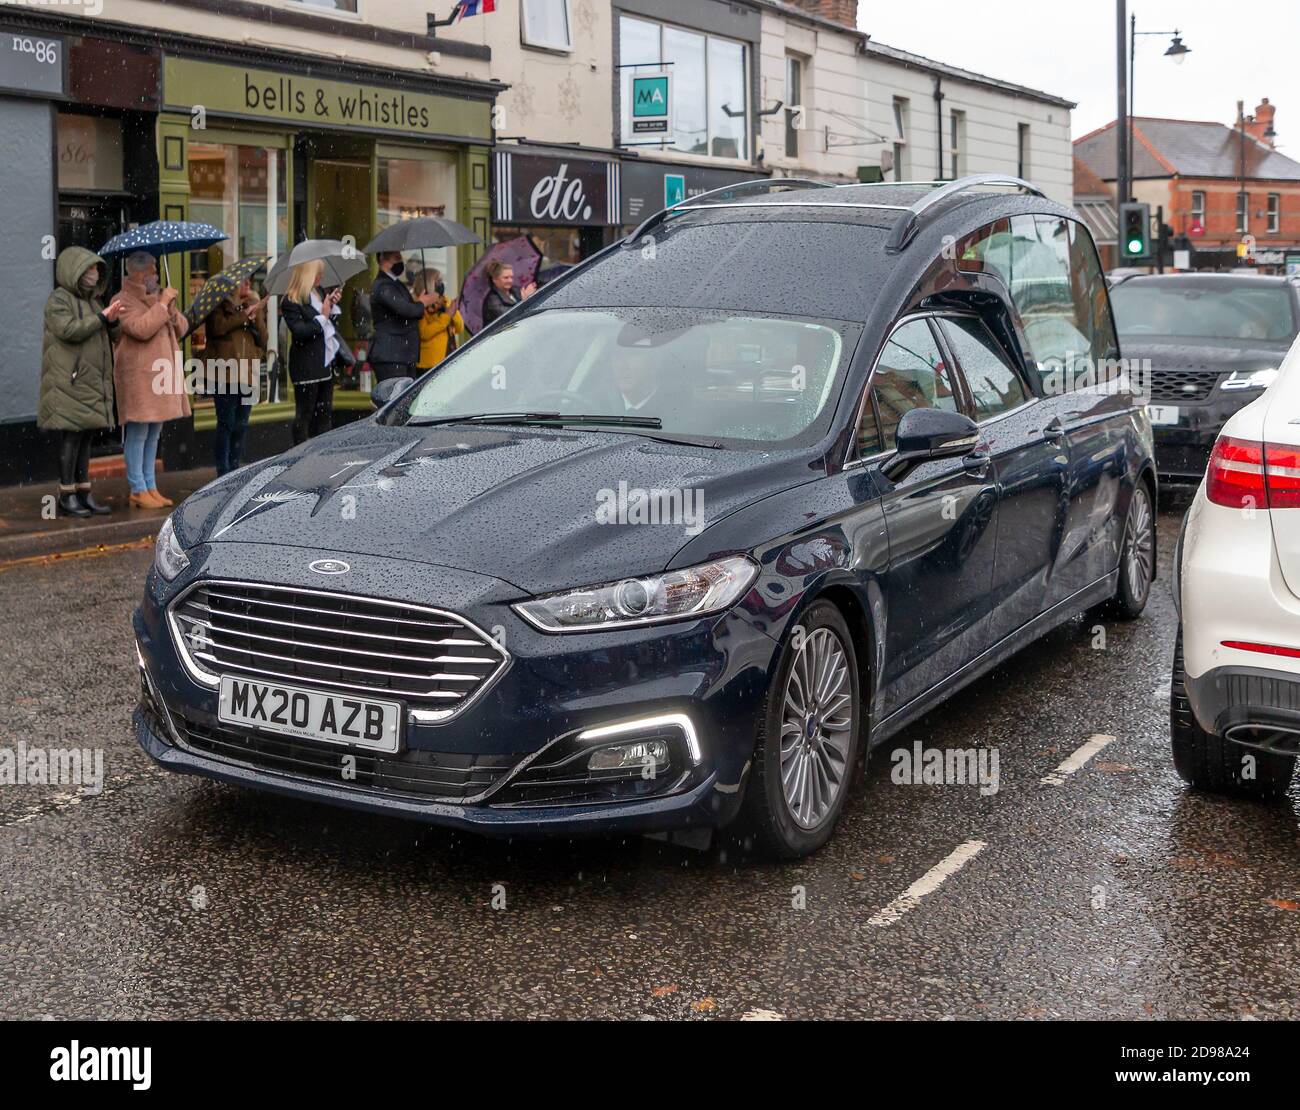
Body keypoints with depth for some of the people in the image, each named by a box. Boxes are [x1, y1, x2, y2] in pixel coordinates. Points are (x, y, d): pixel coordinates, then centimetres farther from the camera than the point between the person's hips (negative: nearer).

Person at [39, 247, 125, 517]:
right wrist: (101, 317, -14)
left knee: (86, 436, 7)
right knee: (71, 436, -7)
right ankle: (66, 496, -3)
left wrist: (112, 321, -3)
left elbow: (105, 338, 18)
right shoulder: (58, 299, -6)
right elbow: (68, 330, -20)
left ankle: (83, 493, 10)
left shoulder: (91, 300, 17)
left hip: (91, 381, 8)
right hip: (69, 380, -8)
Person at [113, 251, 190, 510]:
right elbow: (141, 329, -23)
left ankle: (150, 486, 18)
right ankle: (138, 490, 0)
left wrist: (172, 311, -2)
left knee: (154, 432, 11)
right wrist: (162, 304, -16)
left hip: (161, 375, 8)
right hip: (138, 377, -8)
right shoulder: (124, 301, -7)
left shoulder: (158, 297, 19)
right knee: (138, 432, -5)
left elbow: (182, 329, 17)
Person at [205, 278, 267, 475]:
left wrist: (257, 316, -3)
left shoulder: (254, 305, 19)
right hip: (225, 374, -6)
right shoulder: (220, 305, 3)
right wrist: (245, 315, -12)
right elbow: (218, 328, -17)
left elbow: (263, 339, 11)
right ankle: (223, 474, -2)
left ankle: (234, 470, 18)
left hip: (248, 375, 6)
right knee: (226, 424, -6)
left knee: (241, 426, 10)